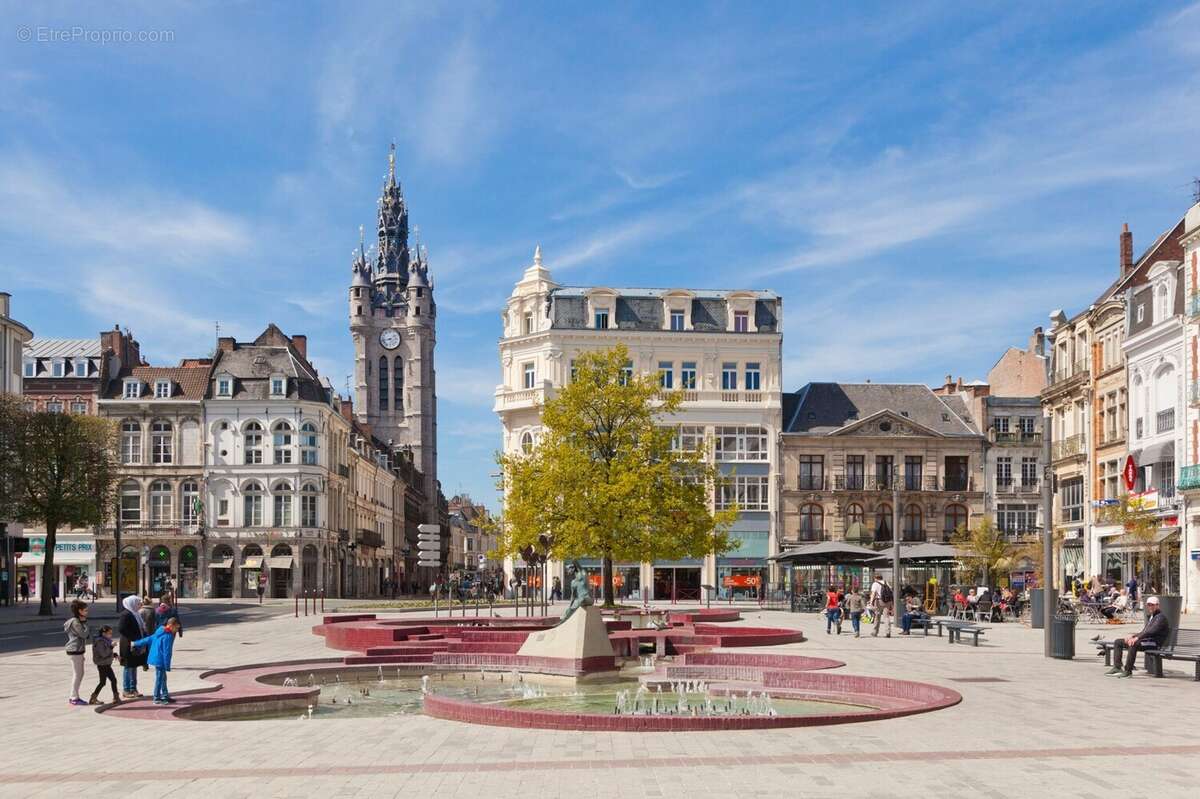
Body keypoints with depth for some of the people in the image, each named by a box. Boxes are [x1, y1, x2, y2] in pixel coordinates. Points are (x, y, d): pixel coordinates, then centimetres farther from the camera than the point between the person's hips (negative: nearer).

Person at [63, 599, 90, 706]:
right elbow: (83, 634, -20)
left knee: (80, 674, 14)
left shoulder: (77, 621, 15)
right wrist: (85, 623, -10)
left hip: (78, 650, 10)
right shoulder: (75, 622, -16)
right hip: (75, 651, -10)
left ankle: (74, 696, 20)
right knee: (77, 674, -4)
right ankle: (74, 698, 2)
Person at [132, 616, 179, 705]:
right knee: (159, 679, 0)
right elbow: (166, 652, -22)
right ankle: (157, 698, 9)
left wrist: (136, 643, 28)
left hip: (155, 659, 10)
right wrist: (167, 666, -18)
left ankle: (165, 696, 27)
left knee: (163, 678, 18)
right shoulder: (168, 637, -21)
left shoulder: (159, 633, 9)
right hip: (160, 661, -10)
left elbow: (148, 639, 19)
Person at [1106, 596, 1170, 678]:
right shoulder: (1150, 617, 24)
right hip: (1145, 640, 10)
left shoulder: (1160, 617, -6)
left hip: (1154, 642, -10)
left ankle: (1128, 671, -37)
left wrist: (1137, 638, -31)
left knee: (1133, 644, -39)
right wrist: (1133, 636, 6)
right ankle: (1117, 667, -8)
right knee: (1118, 642, 4)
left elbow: (1152, 631, -22)